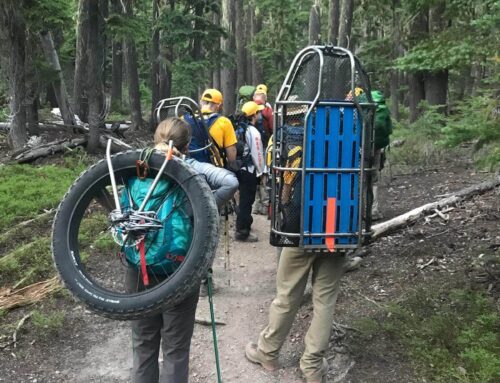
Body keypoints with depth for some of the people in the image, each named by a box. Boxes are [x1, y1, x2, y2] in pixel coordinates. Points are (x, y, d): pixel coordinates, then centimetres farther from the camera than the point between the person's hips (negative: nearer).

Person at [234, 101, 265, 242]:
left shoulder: (239, 129, 8)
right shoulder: (253, 131, -17)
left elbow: (236, 149, 11)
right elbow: (257, 154, -17)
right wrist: (260, 171, -4)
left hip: (240, 169, 8)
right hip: (249, 170, -8)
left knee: (244, 199, 22)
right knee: (247, 201, -2)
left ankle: (244, 223, 37)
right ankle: (242, 232, 2)